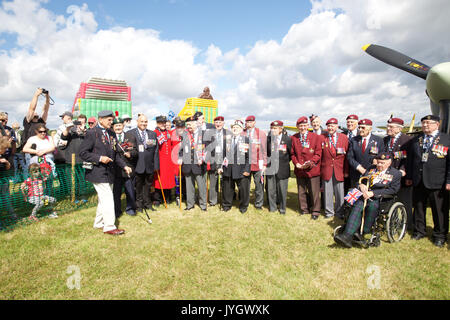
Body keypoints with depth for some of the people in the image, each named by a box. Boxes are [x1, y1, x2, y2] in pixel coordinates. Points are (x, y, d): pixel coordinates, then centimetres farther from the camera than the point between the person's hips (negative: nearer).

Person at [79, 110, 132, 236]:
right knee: (107, 199, -8)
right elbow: (83, 153, -12)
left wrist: (124, 166, 8)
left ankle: (99, 223, 31)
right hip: (98, 172, -8)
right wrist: (99, 158, -21)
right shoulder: (92, 133, -10)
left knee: (104, 199, 16)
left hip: (109, 172, 8)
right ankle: (109, 226, 1)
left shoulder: (112, 134, 12)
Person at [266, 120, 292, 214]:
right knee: (271, 189, 7)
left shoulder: (287, 139, -1)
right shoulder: (268, 138, 3)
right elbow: (265, 152, 9)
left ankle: (282, 208, 23)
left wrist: (285, 161, 4)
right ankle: (272, 207, 23)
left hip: (282, 168, -1)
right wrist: (267, 161, 0)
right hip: (270, 167, 2)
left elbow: (291, 153, 7)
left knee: (282, 189, 7)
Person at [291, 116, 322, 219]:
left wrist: (310, 162, -17)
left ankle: (315, 211, 18)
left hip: (312, 169, -3)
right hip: (299, 170, 3)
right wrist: (296, 163, -6)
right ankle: (304, 209, 29)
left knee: (314, 191, 3)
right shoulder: (293, 138, 6)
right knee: (301, 191, 13)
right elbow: (292, 153, 10)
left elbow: (318, 154, -5)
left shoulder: (316, 137, -2)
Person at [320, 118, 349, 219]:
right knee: (327, 191, 5)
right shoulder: (321, 138, 3)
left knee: (340, 192, 7)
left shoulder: (344, 137, 4)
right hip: (326, 170, 0)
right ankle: (329, 211, 20)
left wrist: (346, 171, 0)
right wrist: (319, 169, -3)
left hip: (339, 170, 1)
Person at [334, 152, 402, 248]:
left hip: (382, 199, -3)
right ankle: (348, 236, -39)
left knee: (372, 205, -37)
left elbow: (392, 190, -5)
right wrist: (361, 185, -8)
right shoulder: (371, 168, 24)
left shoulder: (396, 174, 10)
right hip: (367, 196, 3)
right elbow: (361, 180, 19)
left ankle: (363, 232, -26)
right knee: (357, 206, -28)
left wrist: (373, 193, -15)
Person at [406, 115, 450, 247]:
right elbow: (410, 159, 15)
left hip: (437, 182, -4)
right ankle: (419, 231, 29)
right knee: (418, 208, 13)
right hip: (418, 181, 4)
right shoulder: (415, 140, 12)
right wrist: (409, 177, 10)